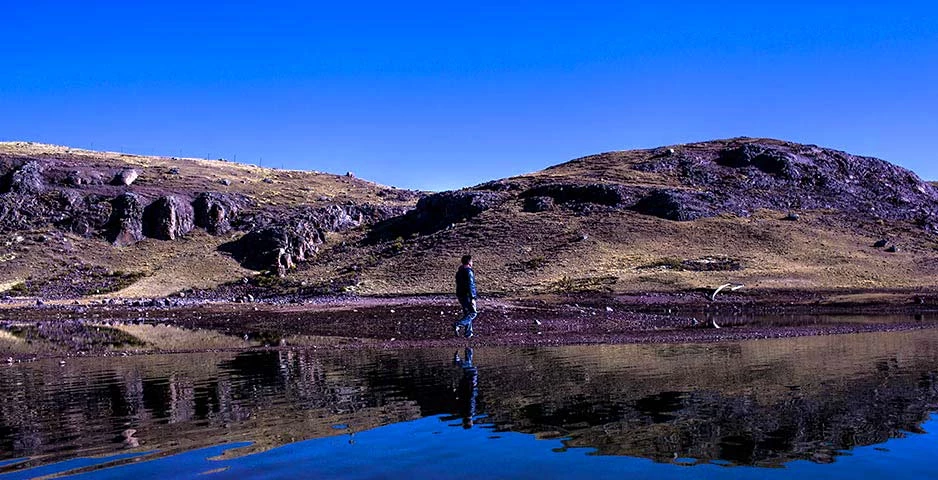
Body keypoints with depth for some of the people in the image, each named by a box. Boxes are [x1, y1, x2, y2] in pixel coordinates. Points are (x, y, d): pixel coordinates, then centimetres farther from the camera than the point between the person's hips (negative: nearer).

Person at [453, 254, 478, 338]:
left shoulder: (459, 272, 12)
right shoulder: (468, 272, -17)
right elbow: (470, 286, -22)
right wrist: (472, 298, -23)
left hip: (460, 295, 9)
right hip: (467, 296, -9)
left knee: (467, 314, 14)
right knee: (473, 313, -2)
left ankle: (468, 333, 15)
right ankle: (457, 325, -15)